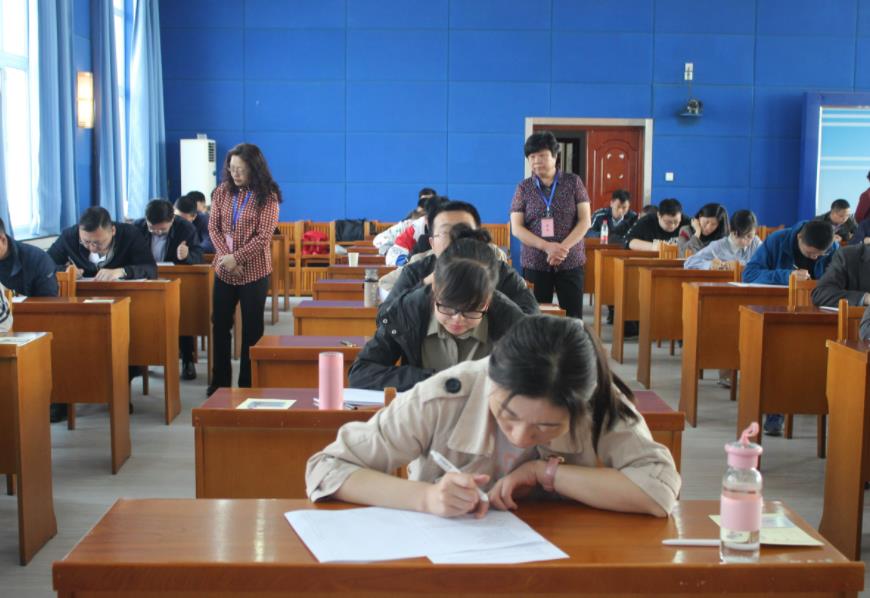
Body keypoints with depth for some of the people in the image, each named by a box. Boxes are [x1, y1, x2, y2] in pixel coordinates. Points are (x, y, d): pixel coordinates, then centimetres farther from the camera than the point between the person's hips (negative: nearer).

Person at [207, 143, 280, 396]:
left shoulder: (267, 196, -8)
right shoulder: (222, 191, 4)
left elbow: (263, 236, -14)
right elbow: (213, 227, 2)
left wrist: (236, 258, -19)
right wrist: (225, 256, -12)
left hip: (254, 272, -4)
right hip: (224, 270, 4)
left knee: (252, 328, 3)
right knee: (220, 324, 9)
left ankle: (248, 384, 13)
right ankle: (220, 381, 22)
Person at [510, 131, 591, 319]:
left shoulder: (573, 182, 3)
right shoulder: (524, 187, 4)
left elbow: (585, 221, -2)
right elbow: (516, 228, -3)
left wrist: (563, 247, -17)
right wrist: (547, 247, -17)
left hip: (570, 262, 0)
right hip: (535, 263, 1)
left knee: (573, 318, 0)